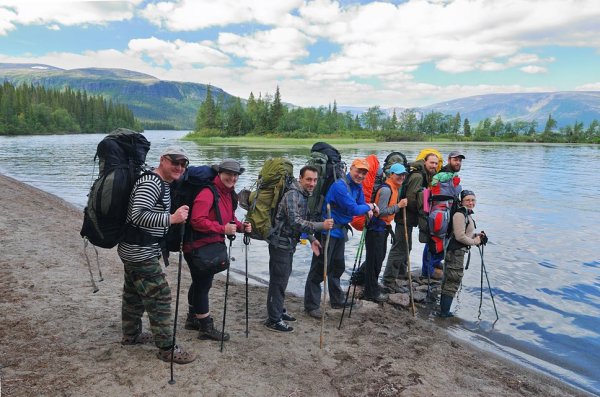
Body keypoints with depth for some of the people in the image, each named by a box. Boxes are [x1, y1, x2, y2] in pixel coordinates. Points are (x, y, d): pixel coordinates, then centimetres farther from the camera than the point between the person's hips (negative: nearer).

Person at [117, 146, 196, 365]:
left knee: (134, 293, 22)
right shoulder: (151, 183, -21)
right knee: (159, 297, -5)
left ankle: (131, 334, 39)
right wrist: (172, 218, -39)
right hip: (141, 253, -11)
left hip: (133, 250, 11)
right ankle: (167, 348, 4)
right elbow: (138, 215, -32)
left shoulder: (162, 183, 12)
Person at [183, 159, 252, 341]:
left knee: (200, 283, 22)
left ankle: (193, 318, 39)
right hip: (198, 248, -10)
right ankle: (206, 327, 12)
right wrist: (223, 229, -30)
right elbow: (197, 221, -30)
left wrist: (241, 226, -2)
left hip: (211, 247, 10)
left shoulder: (228, 194, 8)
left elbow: (229, 219, 17)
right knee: (203, 285, -1)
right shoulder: (208, 193, -23)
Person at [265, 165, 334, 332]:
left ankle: (279, 311, 34)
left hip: (289, 243, 10)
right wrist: (321, 226, -33)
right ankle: (274, 320, 7)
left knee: (283, 278, 19)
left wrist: (312, 239, 10)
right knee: (278, 281, -3)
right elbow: (295, 222, -30)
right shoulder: (293, 195, -20)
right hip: (280, 243, -10)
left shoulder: (304, 195, 10)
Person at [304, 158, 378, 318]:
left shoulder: (357, 186, 7)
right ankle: (311, 305, 5)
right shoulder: (340, 186, -22)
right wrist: (369, 206, -9)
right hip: (328, 231, -10)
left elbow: (360, 204, 12)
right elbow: (353, 209, -25)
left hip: (340, 231, 10)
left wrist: (368, 210, -10)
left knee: (337, 267, 19)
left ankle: (337, 301, 34)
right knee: (320, 268, -5)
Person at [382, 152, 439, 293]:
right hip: (406, 218, -11)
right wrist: (421, 211, -12)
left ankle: (401, 273, 39)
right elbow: (410, 199, -24)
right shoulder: (417, 176, -18)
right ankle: (389, 281, -3)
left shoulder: (425, 176, 15)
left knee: (406, 247, 23)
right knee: (399, 248, -8)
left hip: (408, 218, 11)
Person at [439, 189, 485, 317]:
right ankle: (444, 311, 3)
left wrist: (478, 235, 6)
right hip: (455, 251, -10)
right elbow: (460, 236, -22)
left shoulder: (468, 214, 15)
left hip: (459, 251, 10)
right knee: (453, 281, -5)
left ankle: (443, 309, 31)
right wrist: (475, 241, -9)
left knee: (448, 280, 18)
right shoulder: (459, 214, -18)